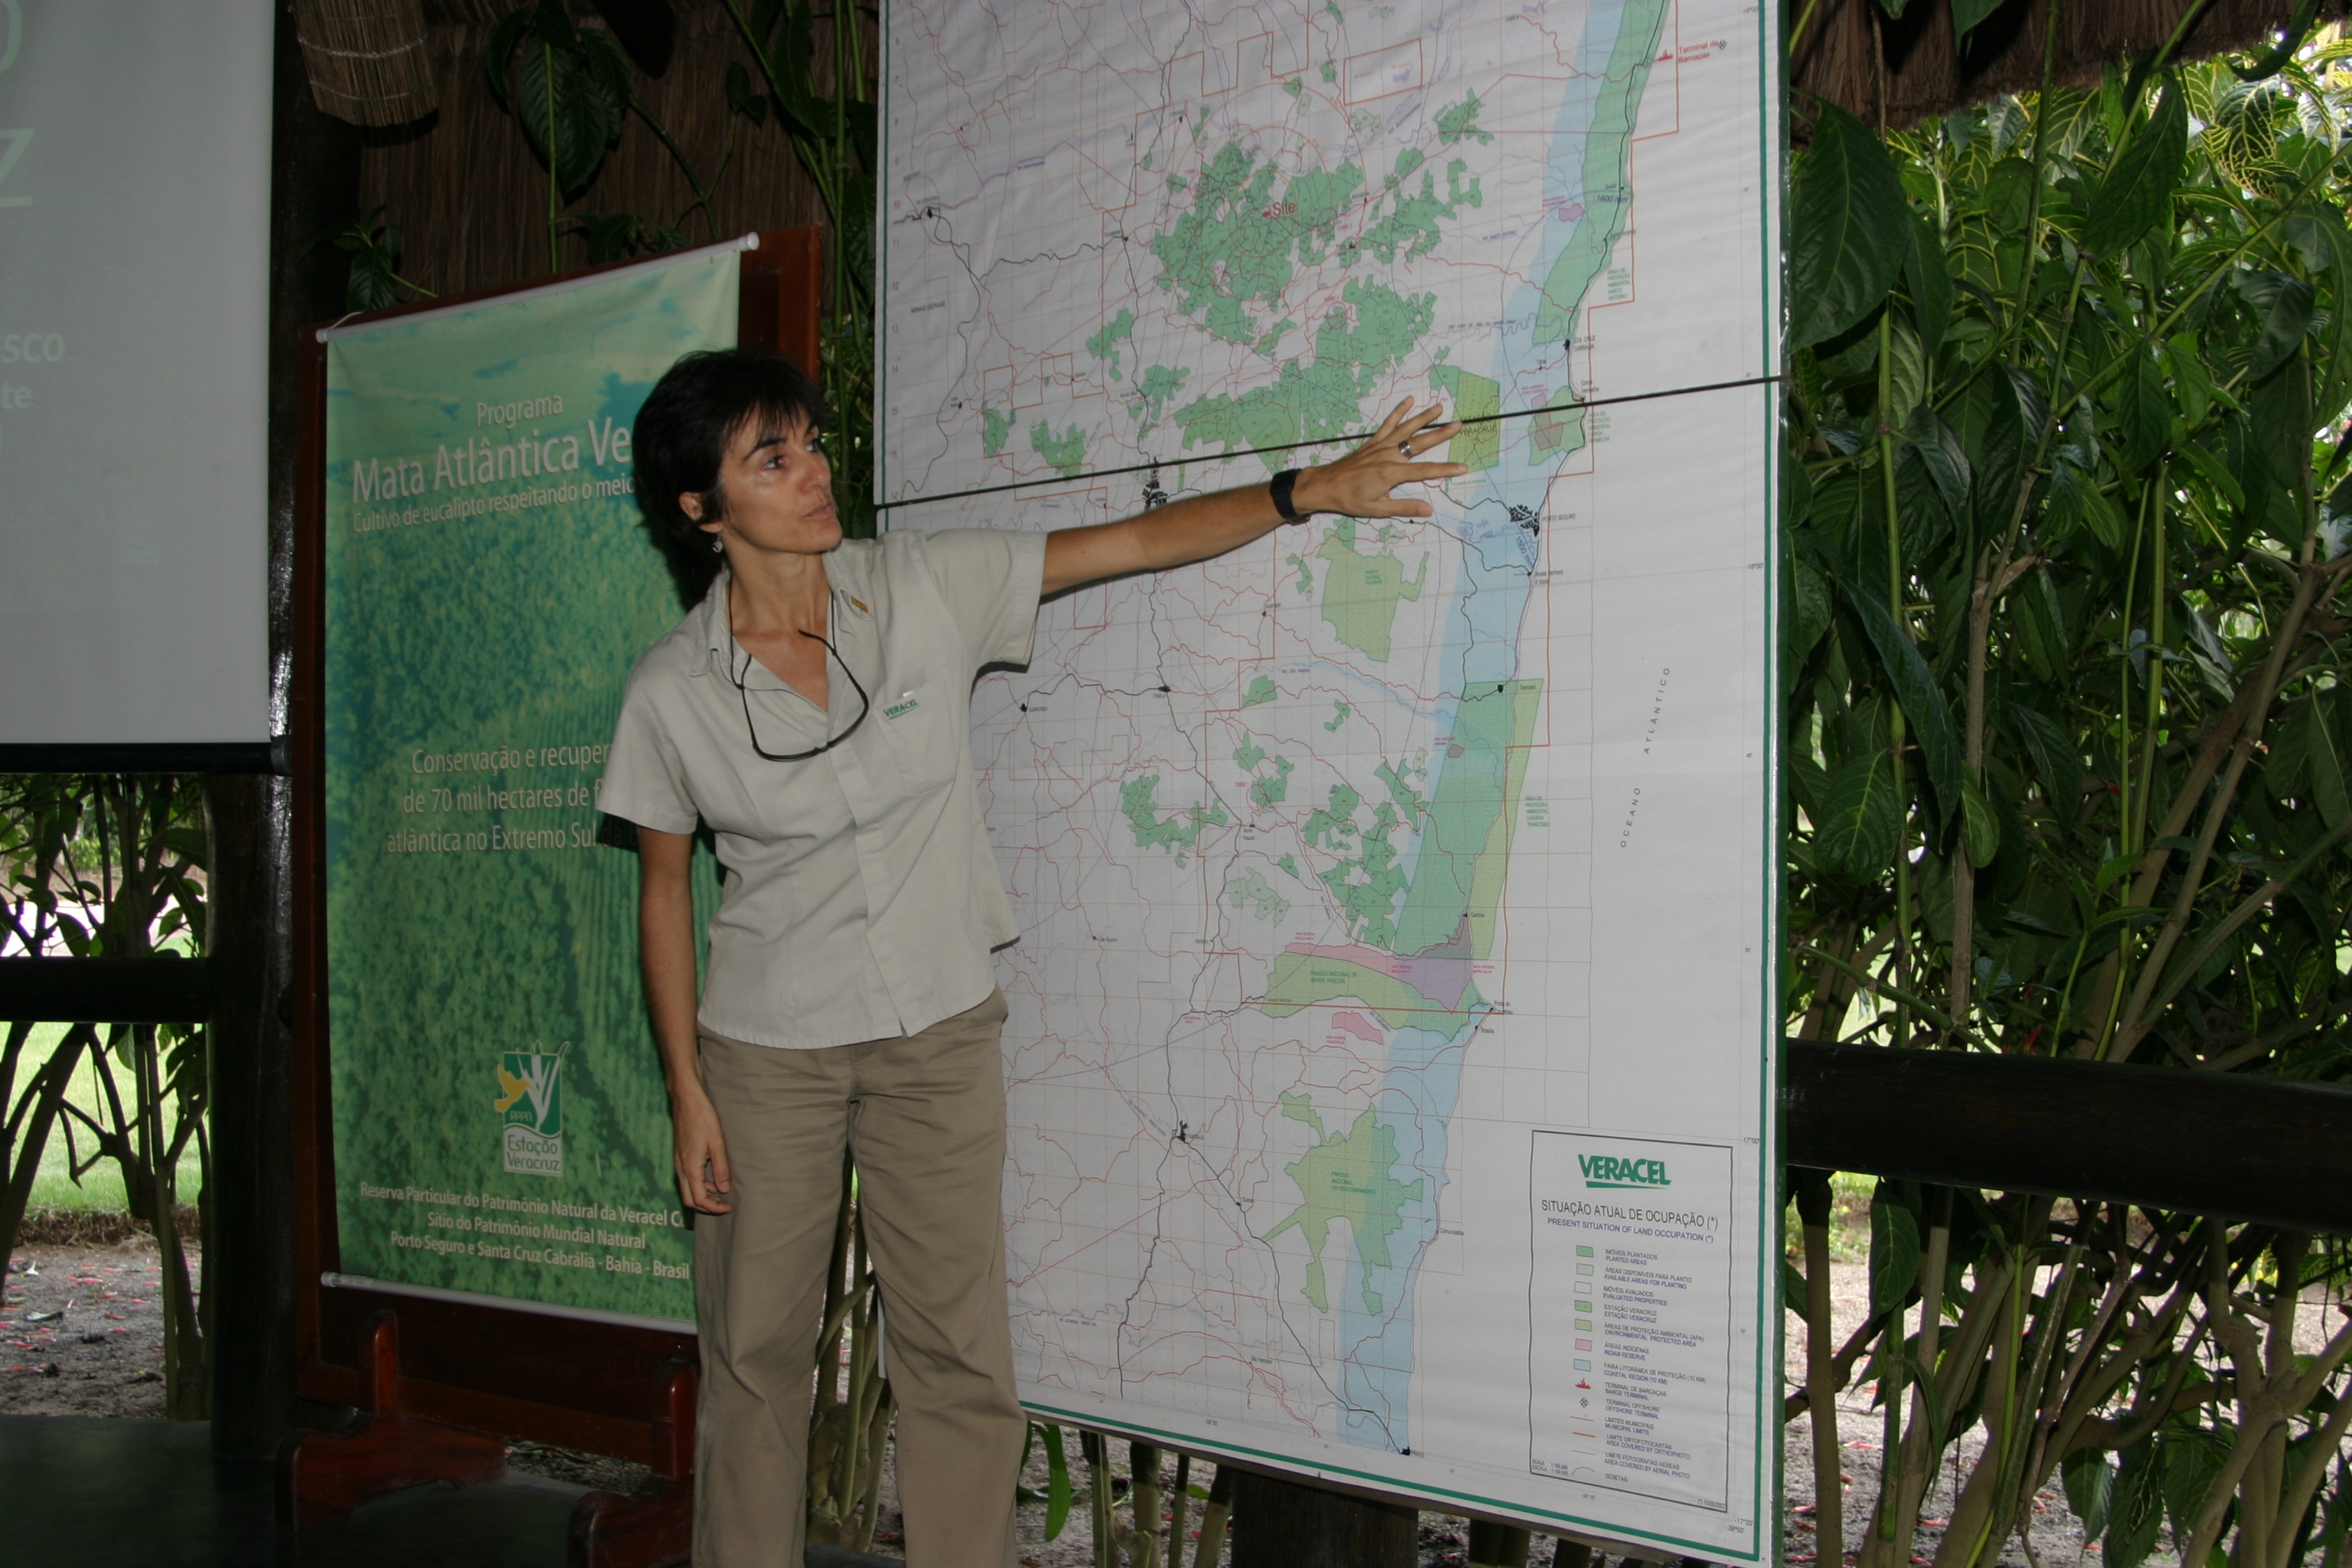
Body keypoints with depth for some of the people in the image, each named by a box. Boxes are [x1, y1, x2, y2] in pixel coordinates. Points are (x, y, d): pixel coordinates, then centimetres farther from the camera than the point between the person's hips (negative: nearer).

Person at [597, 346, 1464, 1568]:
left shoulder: (928, 587, -7)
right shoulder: (670, 691, -9)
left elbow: (1130, 544, -5)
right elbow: (664, 887, 0)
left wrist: (1310, 490, -10)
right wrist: (686, 1090, -1)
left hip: (941, 1034, 1)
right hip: (766, 1052, -1)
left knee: (960, 1354, 5)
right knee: (754, 1352, 10)